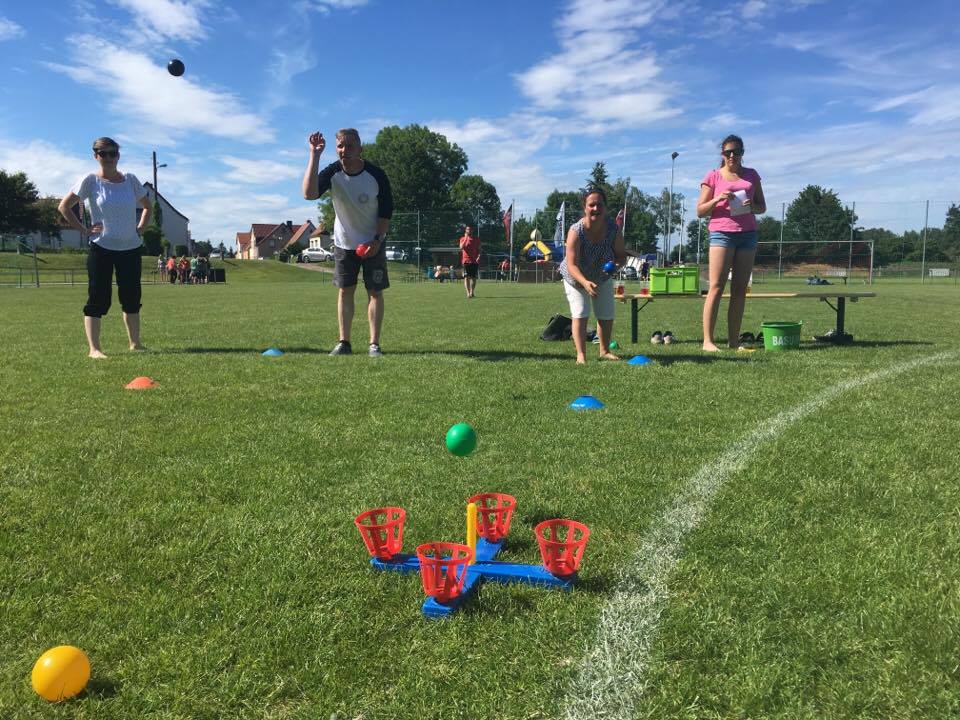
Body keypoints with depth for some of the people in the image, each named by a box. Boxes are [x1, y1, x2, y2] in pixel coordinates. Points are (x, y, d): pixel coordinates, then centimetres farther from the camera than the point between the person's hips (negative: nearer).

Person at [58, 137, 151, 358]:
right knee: (98, 300, -4)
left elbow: (147, 205, 19)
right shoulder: (90, 180, -4)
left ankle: (135, 343, 24)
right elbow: (64, 206, -1)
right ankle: (94, 349, -2)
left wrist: (140, 228, 7)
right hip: (101, 248, -3)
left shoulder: (130, 180, 5)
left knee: (132, 298, 11)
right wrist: (83, 230, -7)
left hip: (130, 248, 4)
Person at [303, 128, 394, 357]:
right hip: (344, 242, 2)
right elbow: (309, 193, -34)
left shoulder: (376, 175, -18)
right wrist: (314, 155, -36)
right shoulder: (332, 173, -15)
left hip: (373, 242, -2)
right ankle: (344, 342, 11)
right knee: (345, 291, 4)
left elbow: (386, 211, -7)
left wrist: (377, 240, -17)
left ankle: (374, 344, 1)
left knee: (375, 292, -4)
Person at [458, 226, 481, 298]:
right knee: (467, 277, -8)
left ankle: (472, 292, 13)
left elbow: (479, 249, 10)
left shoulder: (477, 239, 10)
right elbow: (461, 247, -10)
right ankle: (468, 293, -11)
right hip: (466, 260, -2)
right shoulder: (463, 239, 7)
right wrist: (466, 238, -12)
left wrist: (479, 256, -7)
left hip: (475, 261, 2)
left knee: (473, 277, 3)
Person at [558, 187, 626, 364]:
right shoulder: (576, 231, -34)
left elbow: (621, 255, -11)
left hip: (602, 277, 4)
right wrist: (585, 282, -52)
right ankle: (581, 355, -11)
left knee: (607, 316, 10)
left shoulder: (614, 229, -23)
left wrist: (616, 264, -36)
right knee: (580, 314, -15)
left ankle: (604, 351, 28)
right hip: (576, 278, -4)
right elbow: (571, 264, -36)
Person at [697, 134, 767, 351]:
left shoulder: (751, 175, 16)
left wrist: (752, 206, -5)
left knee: (740, 289, 3)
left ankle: (733, 340, 7)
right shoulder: (713, 176, 6)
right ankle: (707, 340, -13)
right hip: (722, 233, -4)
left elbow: (762, 207, 18)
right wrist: (717, 199, -13)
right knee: (716, 287, -12)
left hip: (748, 234, 4)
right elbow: (700, 211, 5)